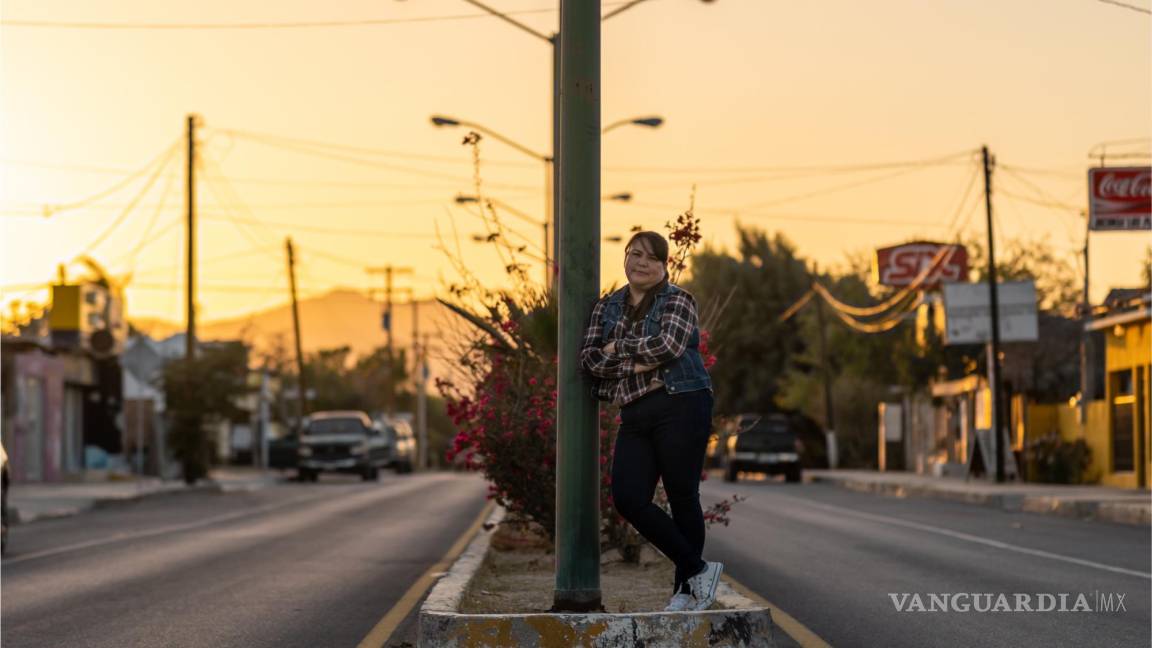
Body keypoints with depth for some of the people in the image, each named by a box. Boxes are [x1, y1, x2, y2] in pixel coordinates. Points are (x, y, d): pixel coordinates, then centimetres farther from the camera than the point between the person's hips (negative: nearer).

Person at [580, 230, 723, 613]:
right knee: (629, 500, -7)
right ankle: (698, 570, 6)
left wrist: (619, 346, -5)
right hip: (635, 416, 5)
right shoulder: (607, 307, 16)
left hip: (680, 407, -5)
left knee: (682, 498, -1)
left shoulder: (677, 300, 1)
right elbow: (589, 357, 5)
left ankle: (687, 589, 14)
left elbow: (669, 345, -16)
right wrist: (633, 367, -11)